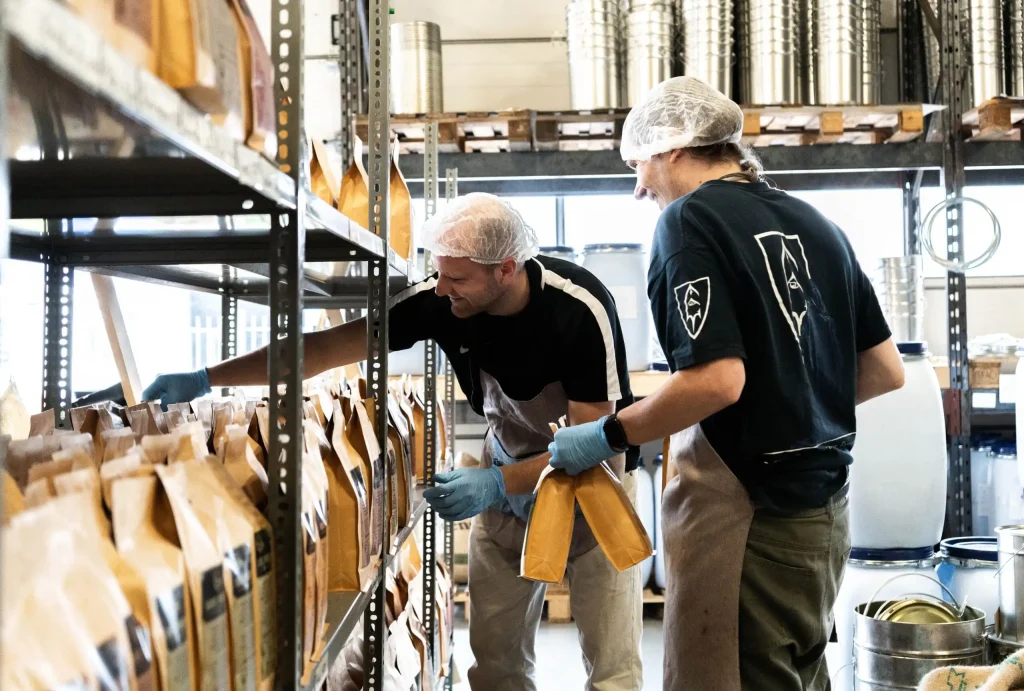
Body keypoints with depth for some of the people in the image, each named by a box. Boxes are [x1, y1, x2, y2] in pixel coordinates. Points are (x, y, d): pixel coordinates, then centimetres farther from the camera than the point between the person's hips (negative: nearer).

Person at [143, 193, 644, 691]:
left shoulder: (580, 309, -29)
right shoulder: (437, 299, -18)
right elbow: (329, 346, -16)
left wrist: (497, 484, -38)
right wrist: (204, 379, -21)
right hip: (510, 469, 3)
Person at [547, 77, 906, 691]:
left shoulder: (689, 220, -11)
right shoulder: (813, 222, 11)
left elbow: (718, 379, -23)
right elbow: (886, 372, 13)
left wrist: (608, 436, -10)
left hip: (747, 509, -8)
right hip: (826, 505, 8)